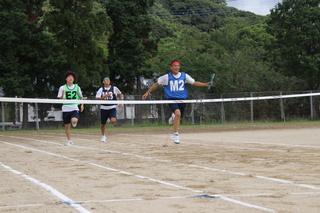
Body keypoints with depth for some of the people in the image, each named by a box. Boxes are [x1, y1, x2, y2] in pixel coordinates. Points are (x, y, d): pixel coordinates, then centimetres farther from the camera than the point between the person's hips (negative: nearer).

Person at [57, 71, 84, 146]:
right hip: (65, 109, 1)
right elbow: (60, 99, 2)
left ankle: (74, 122, 7)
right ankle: (69, 141, 19)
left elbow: (81, 97, 17)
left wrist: (82, 105, 4)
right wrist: (62, 94, -18)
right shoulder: (62, 88, 2)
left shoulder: (77, 87, 5)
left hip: (74, 108, -1)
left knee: (74, 121, -29)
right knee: (67, 126, 5)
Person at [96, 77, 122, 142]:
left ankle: (111, 118, 13)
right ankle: (103, 136, 31)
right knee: (103, 124, 9)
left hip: (112, 108, -1)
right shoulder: (101, 89, 1)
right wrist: (105, 96, -18)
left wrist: (120, 103, 13)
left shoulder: (114, 88, 1)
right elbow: (98, 98, -6)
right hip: (104, 108, 1)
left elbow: (119, 94, 19)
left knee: (113, 121, -25)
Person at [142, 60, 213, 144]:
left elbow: (194, 83, 1)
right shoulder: (167, 77, -2)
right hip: (172, 99, -3)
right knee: (178, 113, -29)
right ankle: (175, 134, -18)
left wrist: (206, 84, -12)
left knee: (178, 118, 10)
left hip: (182, 99, 4)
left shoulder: (184, 76, 4)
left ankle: (174, 118, 50)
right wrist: (147, 92, 6)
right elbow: (157, 84, 8)